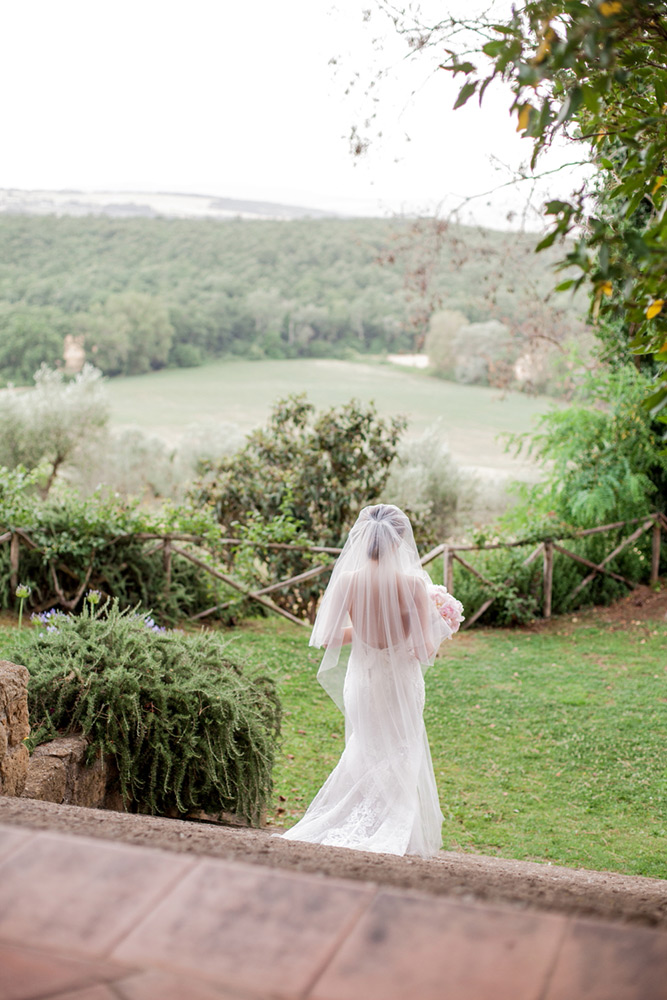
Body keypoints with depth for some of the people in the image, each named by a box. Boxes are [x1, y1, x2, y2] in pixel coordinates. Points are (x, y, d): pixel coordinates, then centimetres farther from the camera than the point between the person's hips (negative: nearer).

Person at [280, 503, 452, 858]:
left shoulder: (347, 580, -15)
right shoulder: (413, 582, -20)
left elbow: (329, 638, -10)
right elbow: (425, 647, -18)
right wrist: (438, 624, 2)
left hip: (361, 682, 2)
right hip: (400, 683, -2)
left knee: (366, 756, 23)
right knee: (400, 762, 17)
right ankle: (395, 837, 20)